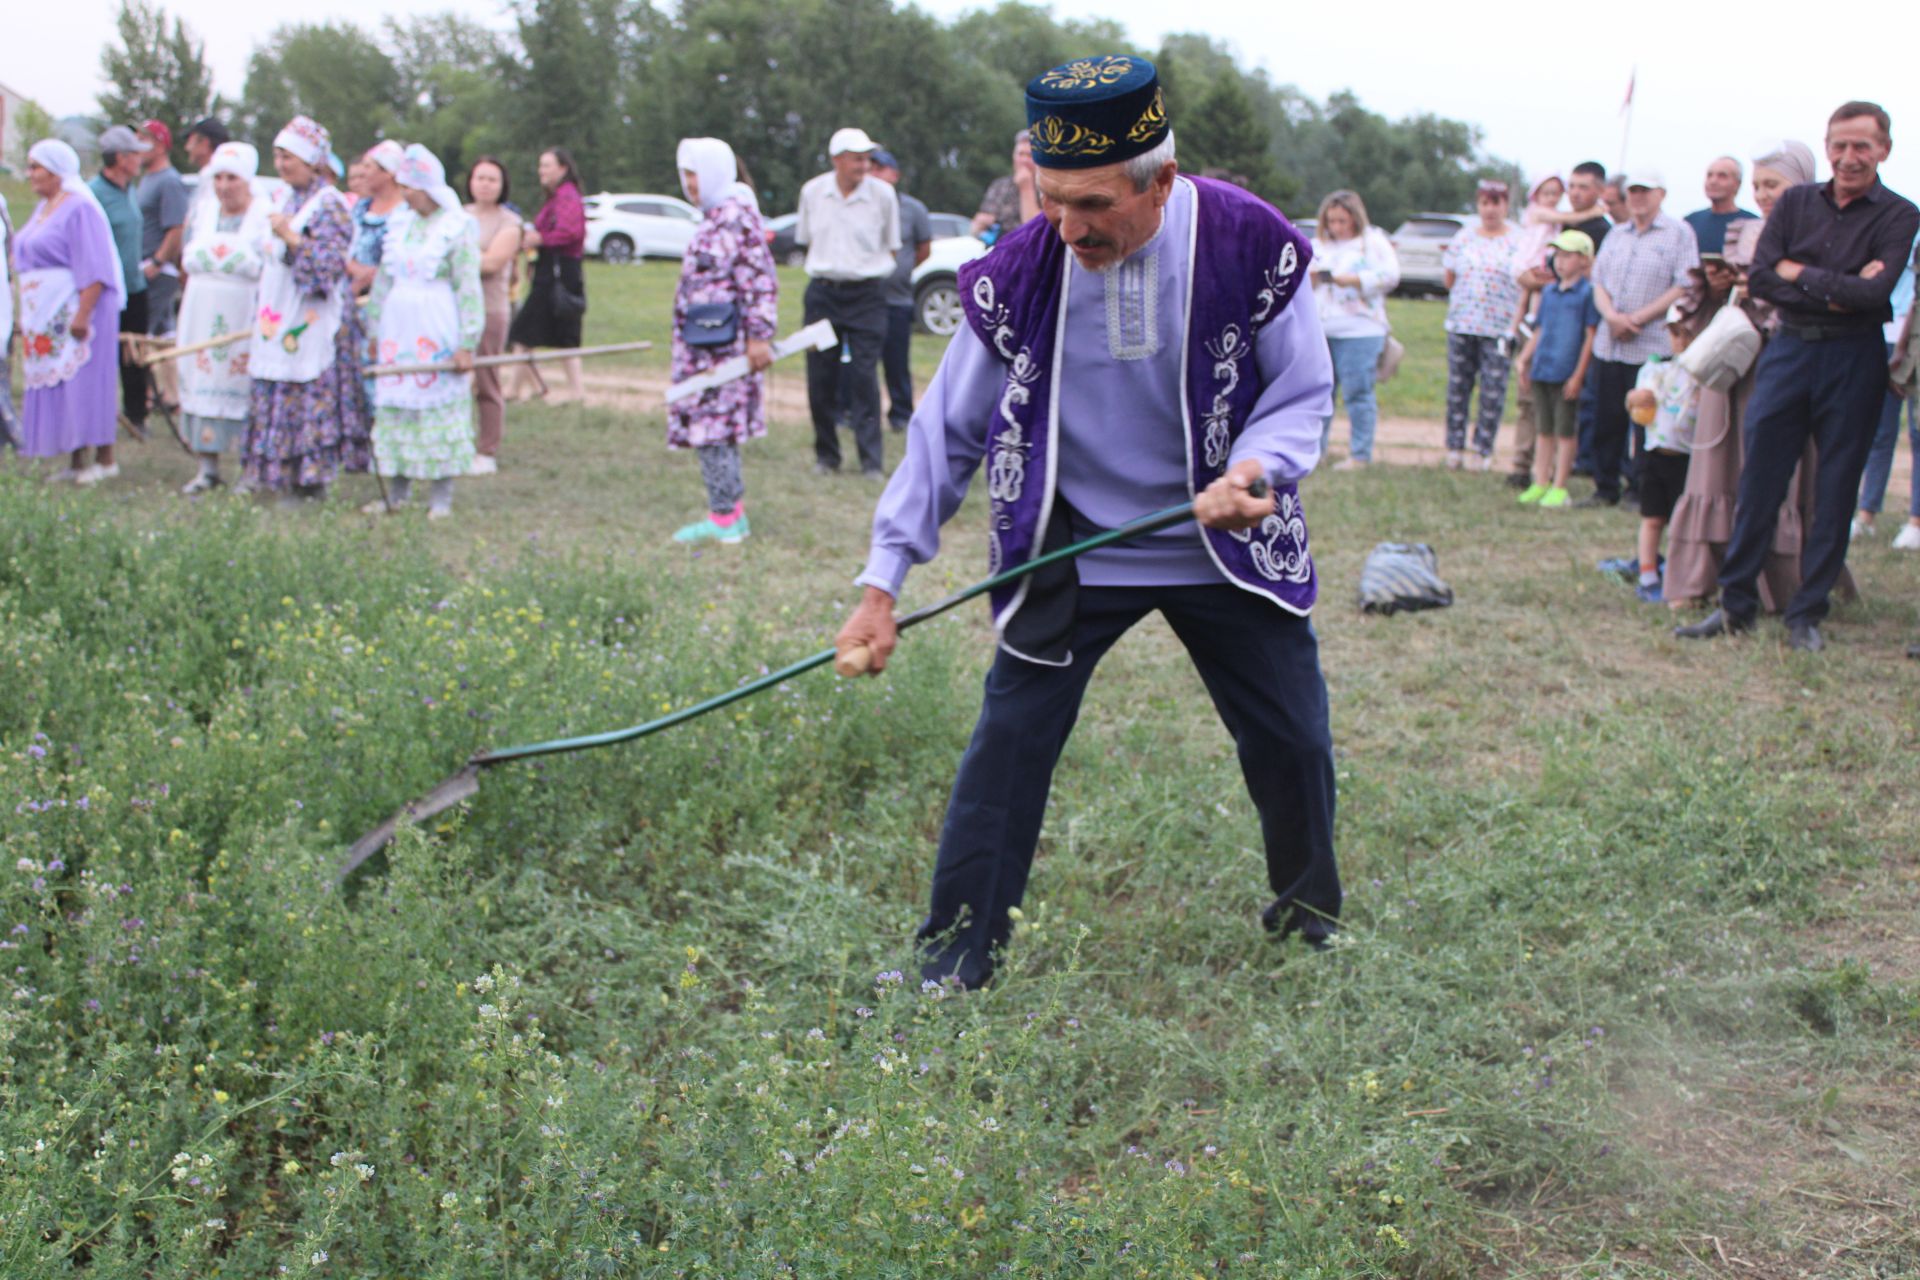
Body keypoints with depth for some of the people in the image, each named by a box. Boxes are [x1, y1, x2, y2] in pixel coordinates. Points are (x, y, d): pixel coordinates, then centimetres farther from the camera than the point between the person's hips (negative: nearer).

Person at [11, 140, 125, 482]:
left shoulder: (79, 208, -12)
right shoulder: (43, 208, 16)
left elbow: (93, 269, -19)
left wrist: (82, 314, -24)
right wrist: (27, 314, 18)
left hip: (73, 311, -9)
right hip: (46, 315, 9)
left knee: (83, 382, -7)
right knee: (54, 386, 7)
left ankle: (104, 457, 0)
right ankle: (76, 462, 12)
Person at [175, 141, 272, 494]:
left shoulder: (265, 214, -6)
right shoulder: (203, 210, 12)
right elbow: (188, 259, 19)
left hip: (246, 315, -6)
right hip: (204, 315, 6)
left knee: (245, 386, -5)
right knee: (202, 384, 5)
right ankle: (208, 468, 11)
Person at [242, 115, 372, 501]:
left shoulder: (330, 205, -8)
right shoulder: (281, 200, 15)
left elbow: (330, 263, -17)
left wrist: (291, 238, -24)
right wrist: (261, 317, 21)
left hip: (313, 321, -8)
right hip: (277, 319, 8)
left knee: (312, 394, -6)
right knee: (273, 395, 7)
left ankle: (311, 481, 0)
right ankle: (285, 479, 13)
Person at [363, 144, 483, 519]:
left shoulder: (458, 229, -5)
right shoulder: (398, 226, 12)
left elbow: (469, 290, -8)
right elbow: (383, 282, 17)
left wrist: (466, 344, -14)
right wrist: (375, 331, 15)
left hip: (437, 332, -6)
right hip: (398, 328, 6)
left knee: (438, 407, -4)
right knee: (393, 407, 7)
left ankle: (441, 497, 3)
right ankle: (397, 492, 16)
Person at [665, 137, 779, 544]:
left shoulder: (737, 215, -13)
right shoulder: (715, 216, 17)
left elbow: (761, 280, -17)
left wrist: (760, 336, -19)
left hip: (718, 339, -10)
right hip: (703, 340, 10)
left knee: (709, 421, -7)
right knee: (719, 422, 12)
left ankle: (724, 519, -2)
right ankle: (731, 513, 19)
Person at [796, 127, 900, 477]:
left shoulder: (882, 193, -2)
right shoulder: (812, 191, 4)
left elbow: (891, 247, 10)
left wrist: (869, 270, 7)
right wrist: (826, 267, 12)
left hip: (867, 294, -2)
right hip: (822, 293, 2)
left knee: (864, 377, -8)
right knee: (820, 378, 2)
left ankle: (872, 460, -3)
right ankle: (826, 456, 16)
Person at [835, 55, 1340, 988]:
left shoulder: (1250, 245, -18)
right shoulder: (1020, 270, -17)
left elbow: (1303, 393, -5)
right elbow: (950, 428, -7)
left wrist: (1255, 468, -28)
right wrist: (883, 581, -11)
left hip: (1227, 550, 1)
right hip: (1072, 552, -1)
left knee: (1294, 739, 9)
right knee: (1008, 744, -5)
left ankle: (1307, 911, 37)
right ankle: (954, 958, 10)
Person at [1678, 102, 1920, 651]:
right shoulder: (1796, 204, 7)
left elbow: (1875, 292, -16)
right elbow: (1759, 277, -4)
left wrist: (1799, 273, -8)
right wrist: (1832, 293, -14)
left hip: (1854, 359, -2)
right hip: (1788, 349, 2)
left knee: (1834, 493, 3)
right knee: (1759, 481, 1)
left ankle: (1807, 615, 11)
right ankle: (1735, 604, 9)